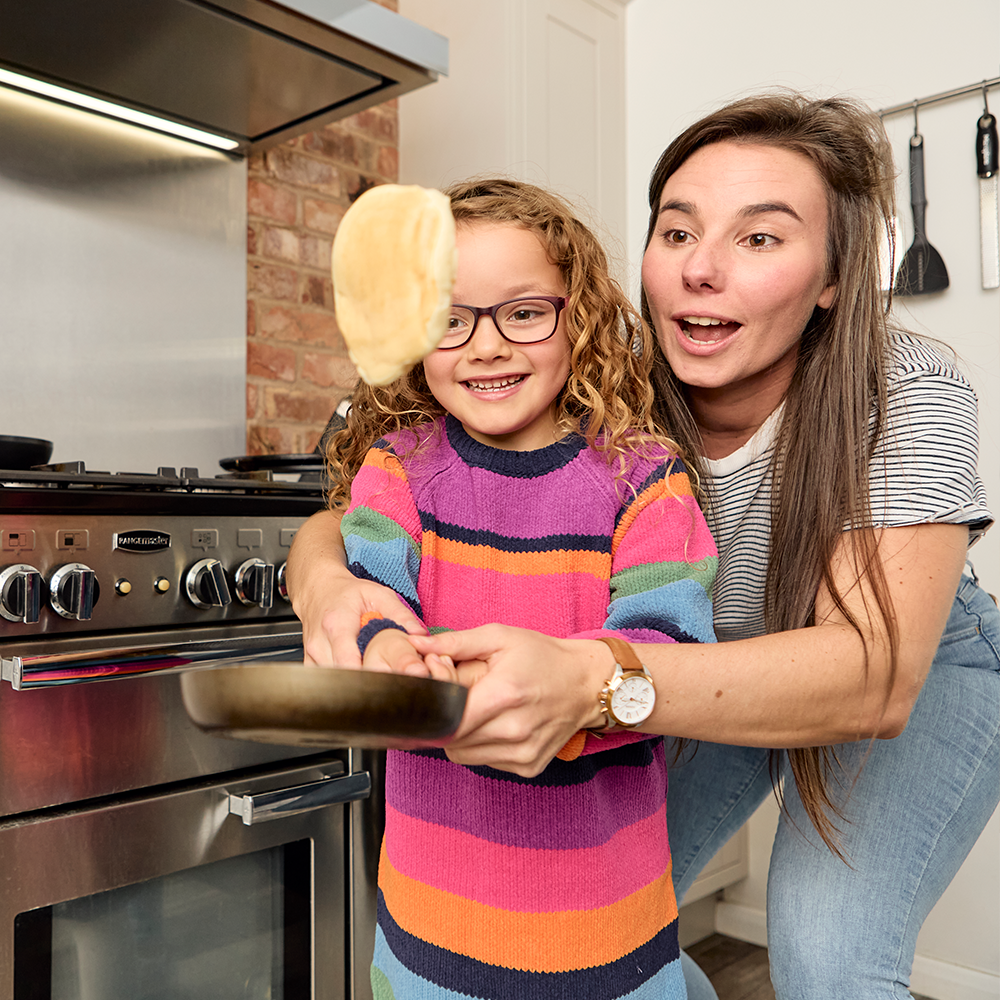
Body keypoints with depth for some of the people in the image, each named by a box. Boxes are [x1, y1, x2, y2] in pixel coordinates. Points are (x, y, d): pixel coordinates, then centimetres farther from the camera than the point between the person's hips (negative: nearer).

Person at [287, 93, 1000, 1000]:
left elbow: (876, 674, -43)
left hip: (917, 668, -2)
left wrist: (590, 681, -59)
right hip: (724, 672, 3)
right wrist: (323, 579, -48)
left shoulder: (906, 396, -31)